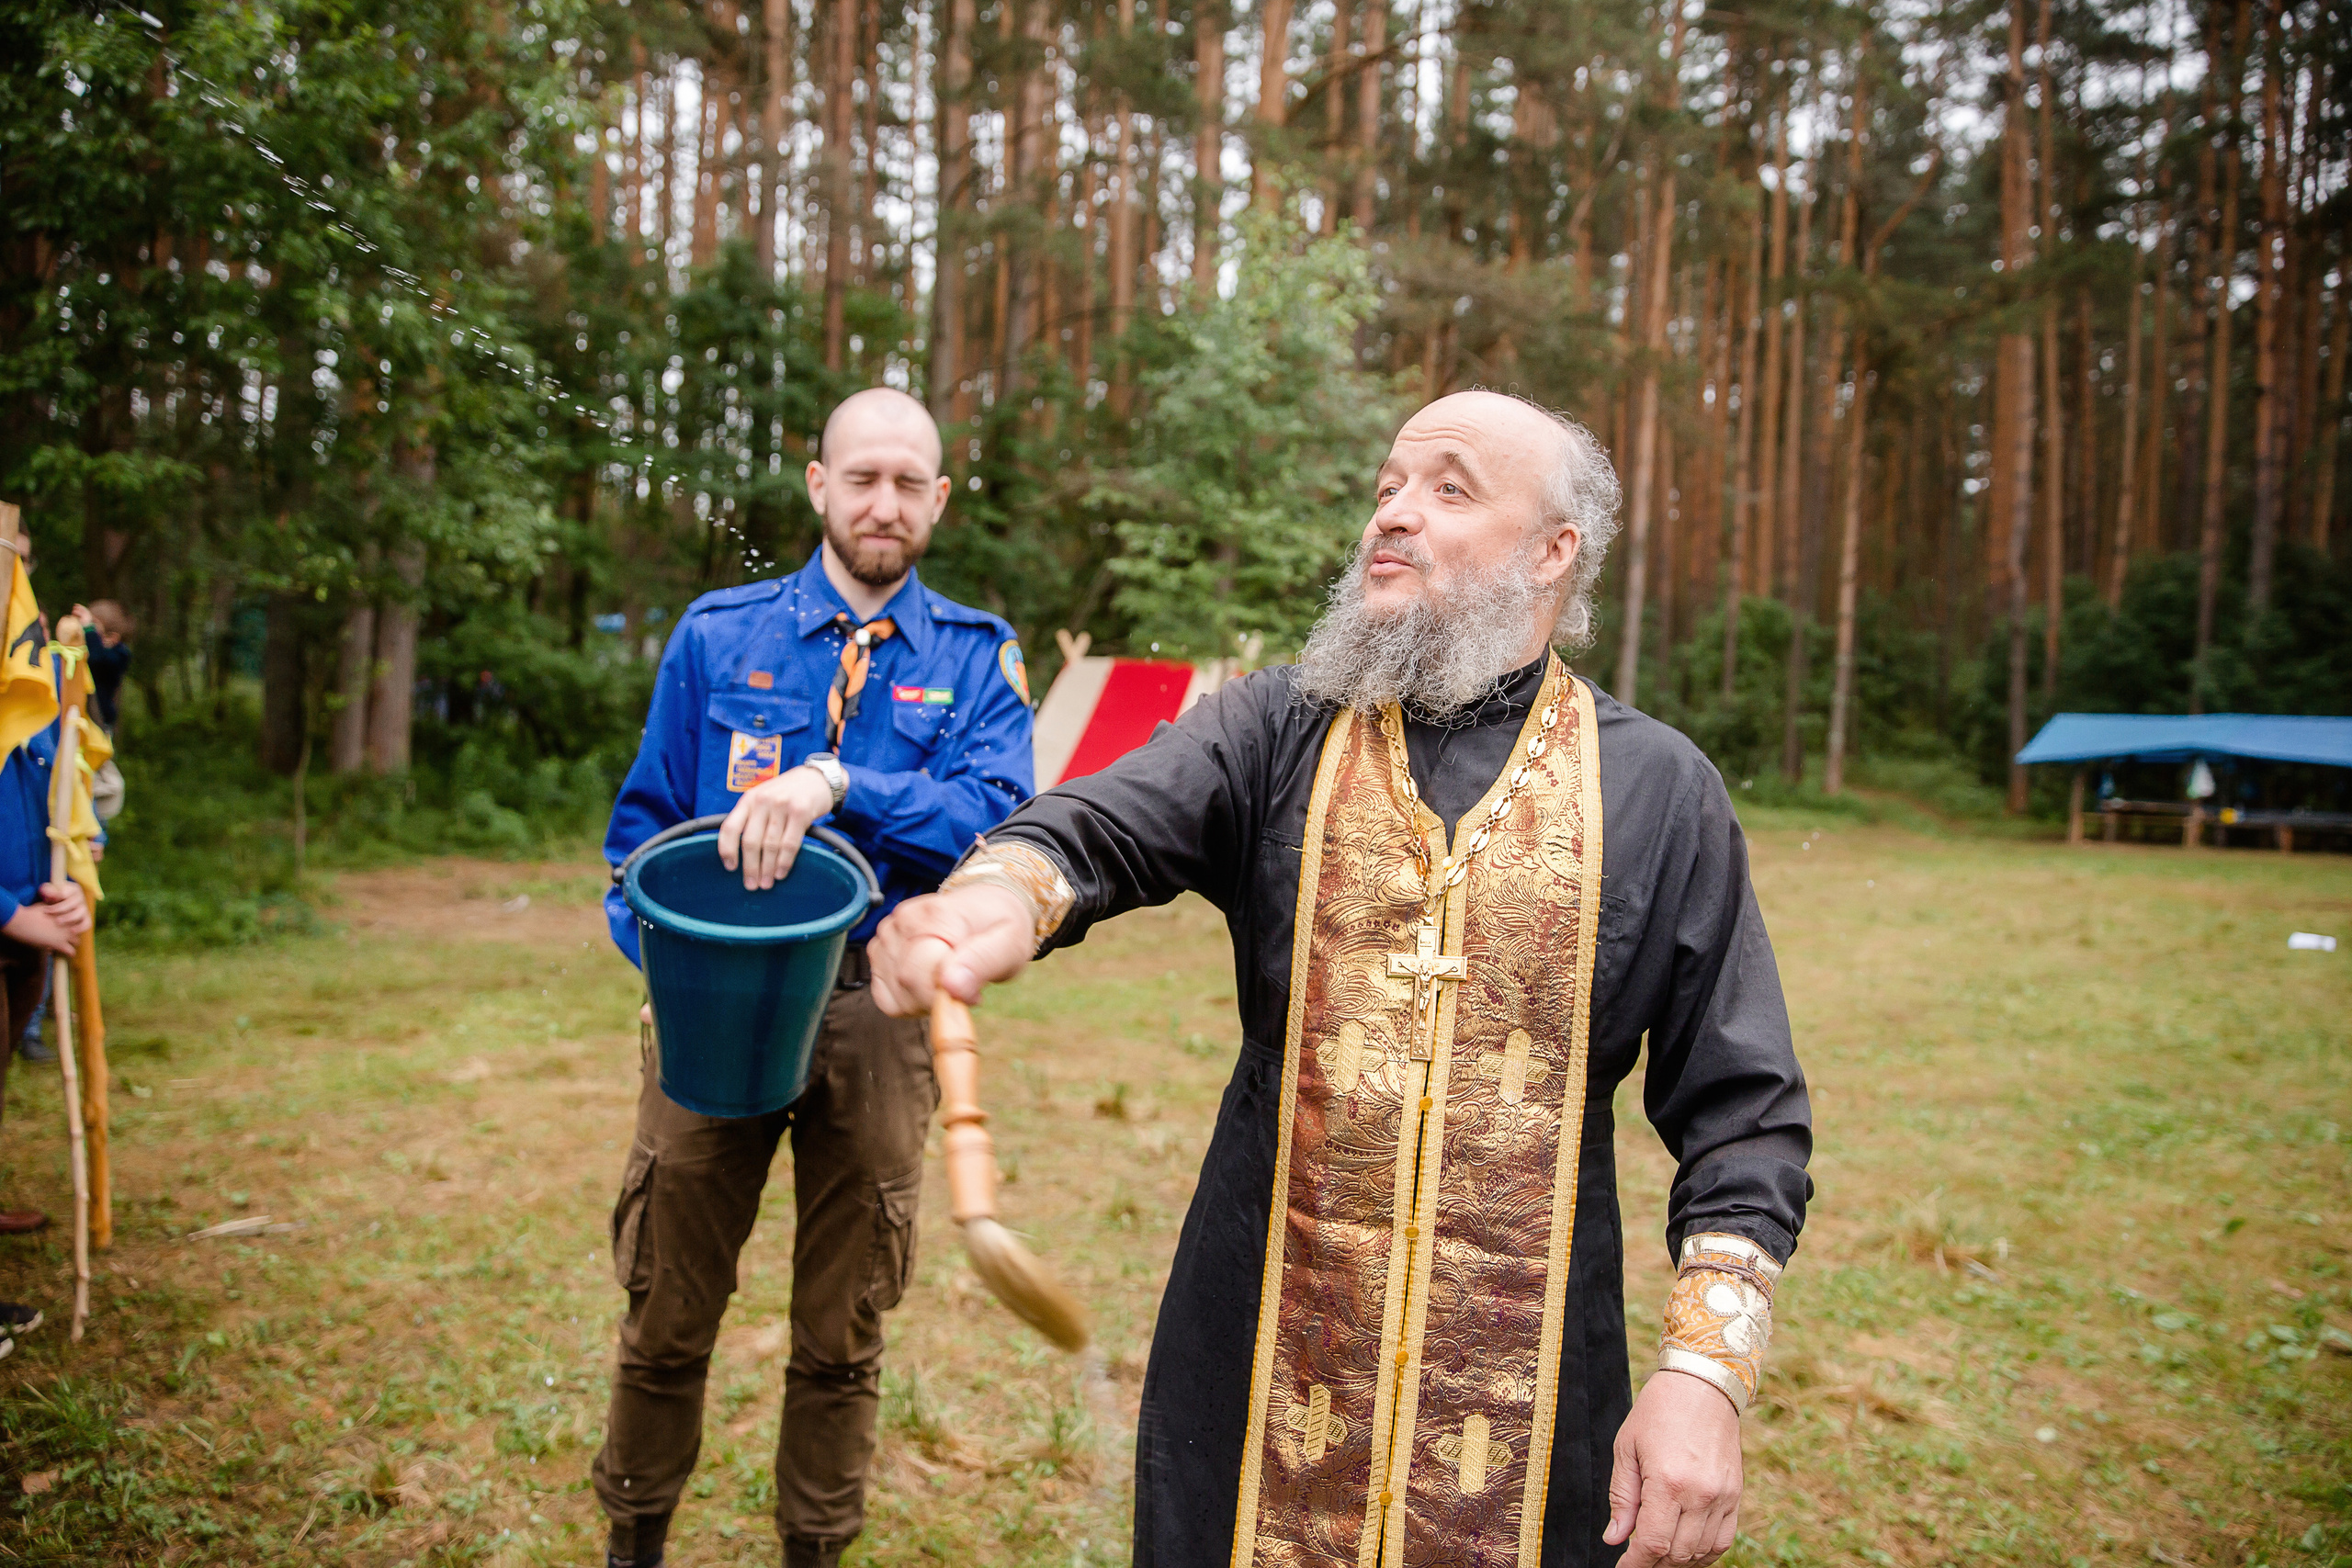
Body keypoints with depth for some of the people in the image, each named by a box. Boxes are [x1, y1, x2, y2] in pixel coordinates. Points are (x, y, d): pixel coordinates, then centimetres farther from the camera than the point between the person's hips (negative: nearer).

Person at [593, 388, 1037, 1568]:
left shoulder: (975, 656, 1)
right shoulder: (718, 633, 4)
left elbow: (996, 813, -16)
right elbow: (643, 820, 7)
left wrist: (838, 783, -29)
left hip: (878, 1015, 0)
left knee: (843, 1333, 13)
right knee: (668, 1313, 13)